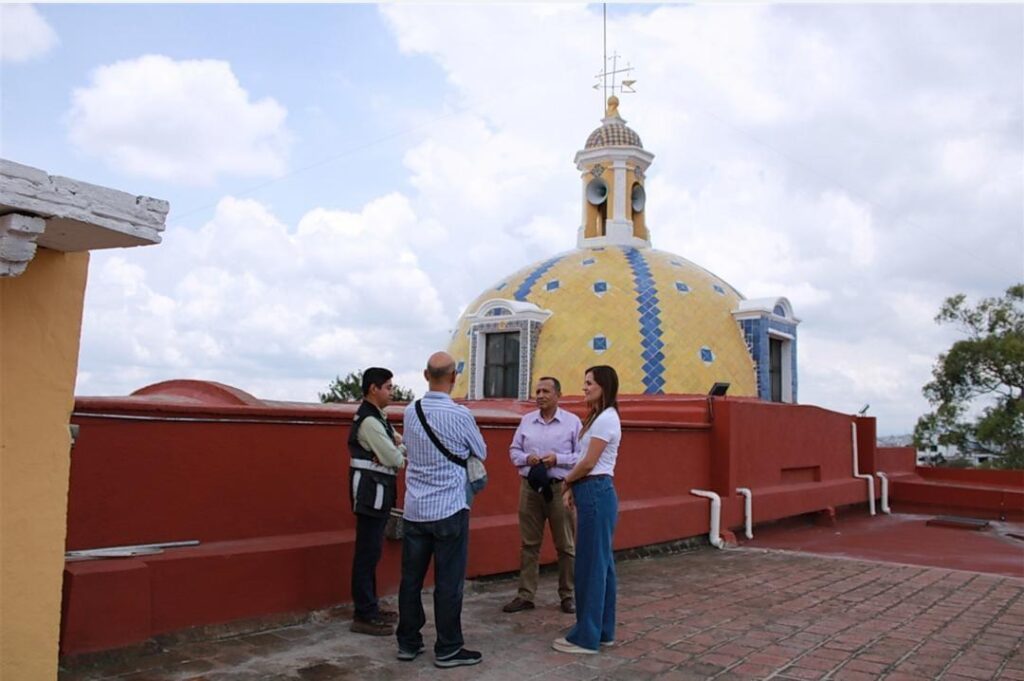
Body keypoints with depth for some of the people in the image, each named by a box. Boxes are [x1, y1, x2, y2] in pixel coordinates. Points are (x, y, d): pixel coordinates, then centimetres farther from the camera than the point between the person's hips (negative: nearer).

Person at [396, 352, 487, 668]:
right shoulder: (459, 414, -12)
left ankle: (408, 643, 22)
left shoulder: (410, 412, 2)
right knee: (448, 581, 3)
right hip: (449, 510, -5)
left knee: (411, 578, 11)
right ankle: (448, 650, 11)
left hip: (414, 509, 5)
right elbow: (481, 453, 4)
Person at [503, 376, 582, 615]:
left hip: (560, 489, -3)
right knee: (529, 544, 8)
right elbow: (514, 450, 11)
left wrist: (557, 459, -17)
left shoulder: (572, 421, -2)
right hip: (530, 487, 3)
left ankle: (567, 595, 19)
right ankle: (525, 595, 16)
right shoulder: (526, 420, 8)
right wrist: (526, 458, -9)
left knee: (565, 545, 6)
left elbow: (582, 456, -4)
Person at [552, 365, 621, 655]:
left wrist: (567, 480, 0)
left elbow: (589, 463, -16)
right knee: (601, 563, 13)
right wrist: (574, 488, 6)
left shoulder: (606, 418, -14)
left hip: (596, 493, -10)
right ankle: (603, 631, 22)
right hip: (594, 493, 10)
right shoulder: (598, 417, 16)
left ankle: (586, 637, 4)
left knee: (590, 564, -4)